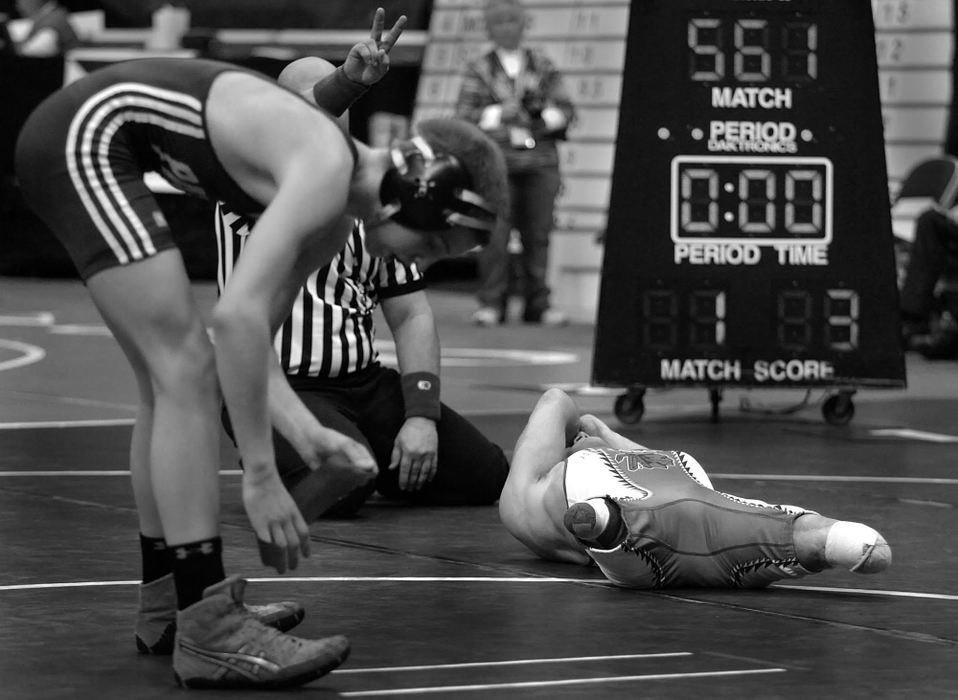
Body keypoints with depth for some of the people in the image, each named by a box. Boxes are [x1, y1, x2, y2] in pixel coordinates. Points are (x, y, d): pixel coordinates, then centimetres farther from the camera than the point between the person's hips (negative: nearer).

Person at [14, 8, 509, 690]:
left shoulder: (337, 218, 8)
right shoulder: (327, 170, -20)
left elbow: (253, 329, 17)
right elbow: (238, 313, -28)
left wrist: (299, 429, 5)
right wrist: (260, 476, -25)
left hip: (75, 139, 10)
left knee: (173, 379, 15)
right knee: (186, 368, -13)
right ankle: (208, 632, -15)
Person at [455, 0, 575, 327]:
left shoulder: (542, 65, 15)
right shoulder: (478, 70, 10)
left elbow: (566, 109, 11)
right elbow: (463, 115, 2)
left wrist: (545, 115, -9)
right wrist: (497, 114, -12)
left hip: (540, 161, 2)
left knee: (538, 233, 2)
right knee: (495, 232, -8)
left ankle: (538, 303, 8)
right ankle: (491, 303, -3)